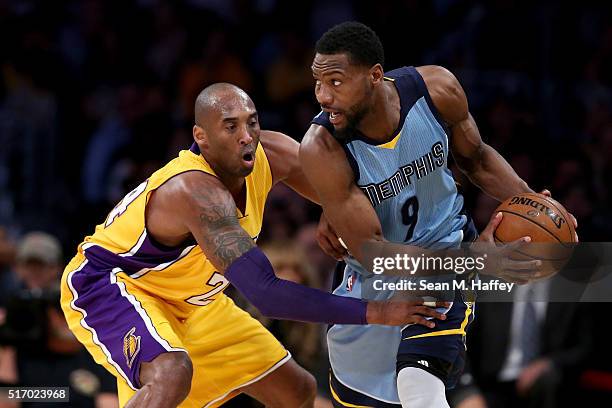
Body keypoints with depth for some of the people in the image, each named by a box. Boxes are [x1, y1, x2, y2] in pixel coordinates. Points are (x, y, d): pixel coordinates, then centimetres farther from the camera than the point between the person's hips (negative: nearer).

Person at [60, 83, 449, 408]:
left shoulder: (272, 154, -15)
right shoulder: (198, 192, -38)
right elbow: (266, 294, -44)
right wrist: (372, 312, -45)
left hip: (186, 298, 9)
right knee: (172, 374, -39)